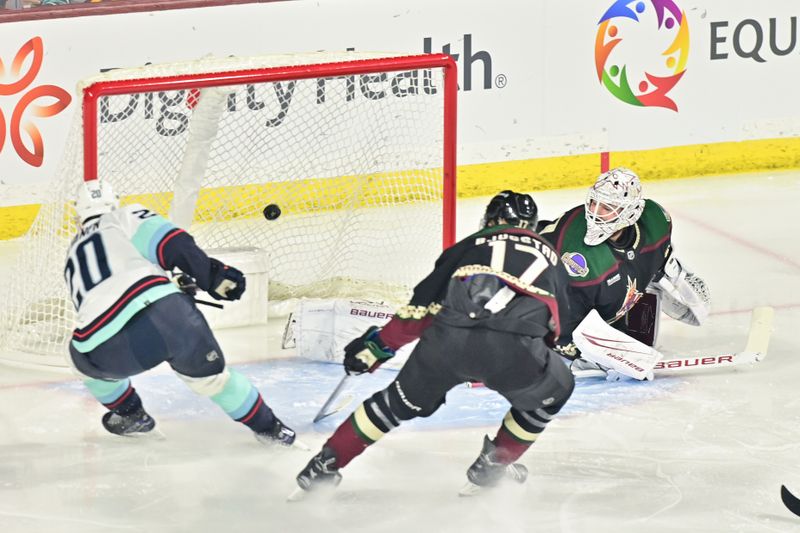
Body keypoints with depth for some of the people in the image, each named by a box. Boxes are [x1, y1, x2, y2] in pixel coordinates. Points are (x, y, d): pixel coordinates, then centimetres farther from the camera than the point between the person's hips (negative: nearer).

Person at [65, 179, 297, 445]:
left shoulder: (73, 257, 32)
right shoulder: (123, 218, 19)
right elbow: (173, 245, 2)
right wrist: (212, 275, 3)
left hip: (111, 352, 2)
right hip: (166, 313, -2)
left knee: (83, 356, 37)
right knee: (210, 374, 23)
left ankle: (129, 414, 43)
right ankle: (267, 426, 33)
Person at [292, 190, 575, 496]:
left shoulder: (468, 247, 28)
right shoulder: (551, 258, 32)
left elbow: (421, 309, 20)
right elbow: (553, 328, 36)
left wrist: (376, 346, 30)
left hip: (449, 338, 2)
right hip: (515, 347, -2)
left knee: (404, 399, 24)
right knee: (552, 393, 30)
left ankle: (326, 464, 24)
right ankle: (493, 466, 30)